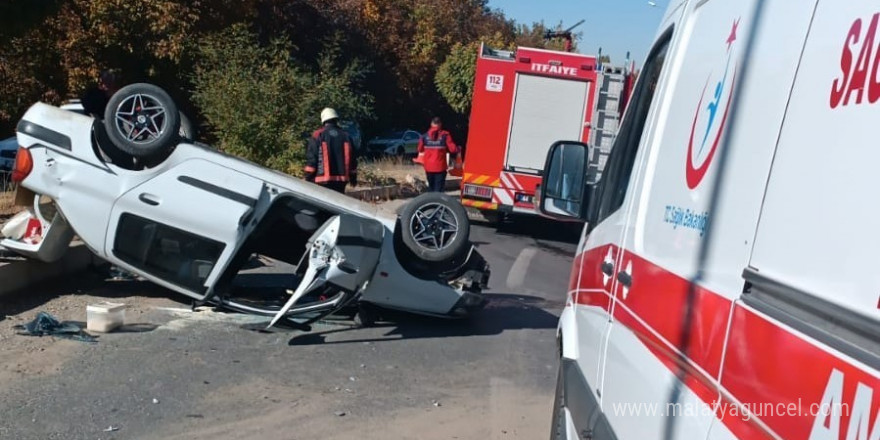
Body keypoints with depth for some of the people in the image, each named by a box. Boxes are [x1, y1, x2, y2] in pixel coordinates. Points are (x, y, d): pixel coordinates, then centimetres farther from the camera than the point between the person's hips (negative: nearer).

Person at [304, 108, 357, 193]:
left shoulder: (317, 135, -3)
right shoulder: (346, 136, 7)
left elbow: (311, 158, -6)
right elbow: (352, 159, 12)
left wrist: (308, 178, 0)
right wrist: (353, 177, 22)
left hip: (323, 180, -4)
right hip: (341, 179, 4)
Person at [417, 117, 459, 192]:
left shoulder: (425, 136, 0)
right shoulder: (445, 135, -8)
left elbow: (420, 149, 10)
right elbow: (452, 149, -10)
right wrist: (458, 149, 12)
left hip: (428, 166, 3)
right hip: (440, 166, -3)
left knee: (431, 187, 18)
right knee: (439, 188, -2)